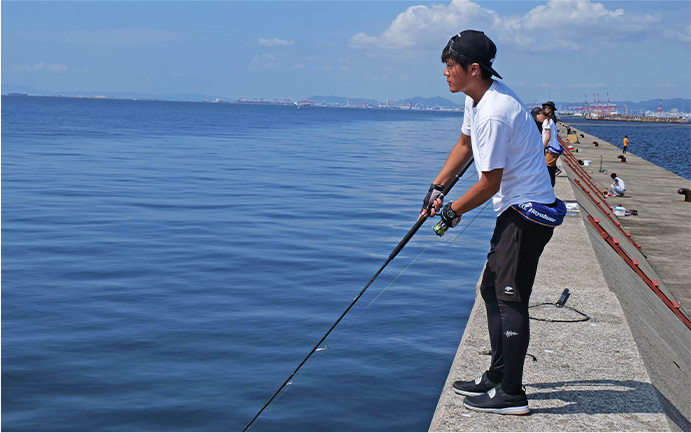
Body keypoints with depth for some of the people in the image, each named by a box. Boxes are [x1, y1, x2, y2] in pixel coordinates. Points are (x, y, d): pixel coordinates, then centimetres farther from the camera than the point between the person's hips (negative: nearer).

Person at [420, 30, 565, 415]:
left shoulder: (494, 114, -25)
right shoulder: (477, 98, 7)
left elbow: (490, 183, -20)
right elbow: (465, 145, 24)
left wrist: (453, 211, -5)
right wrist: (437, 188, 16)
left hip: (527, 213, -11)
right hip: (515, 210, 11)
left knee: (510, 299, -8)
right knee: (492, 289, 15)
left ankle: (512, 394, 0)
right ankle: (497, 377, 26)